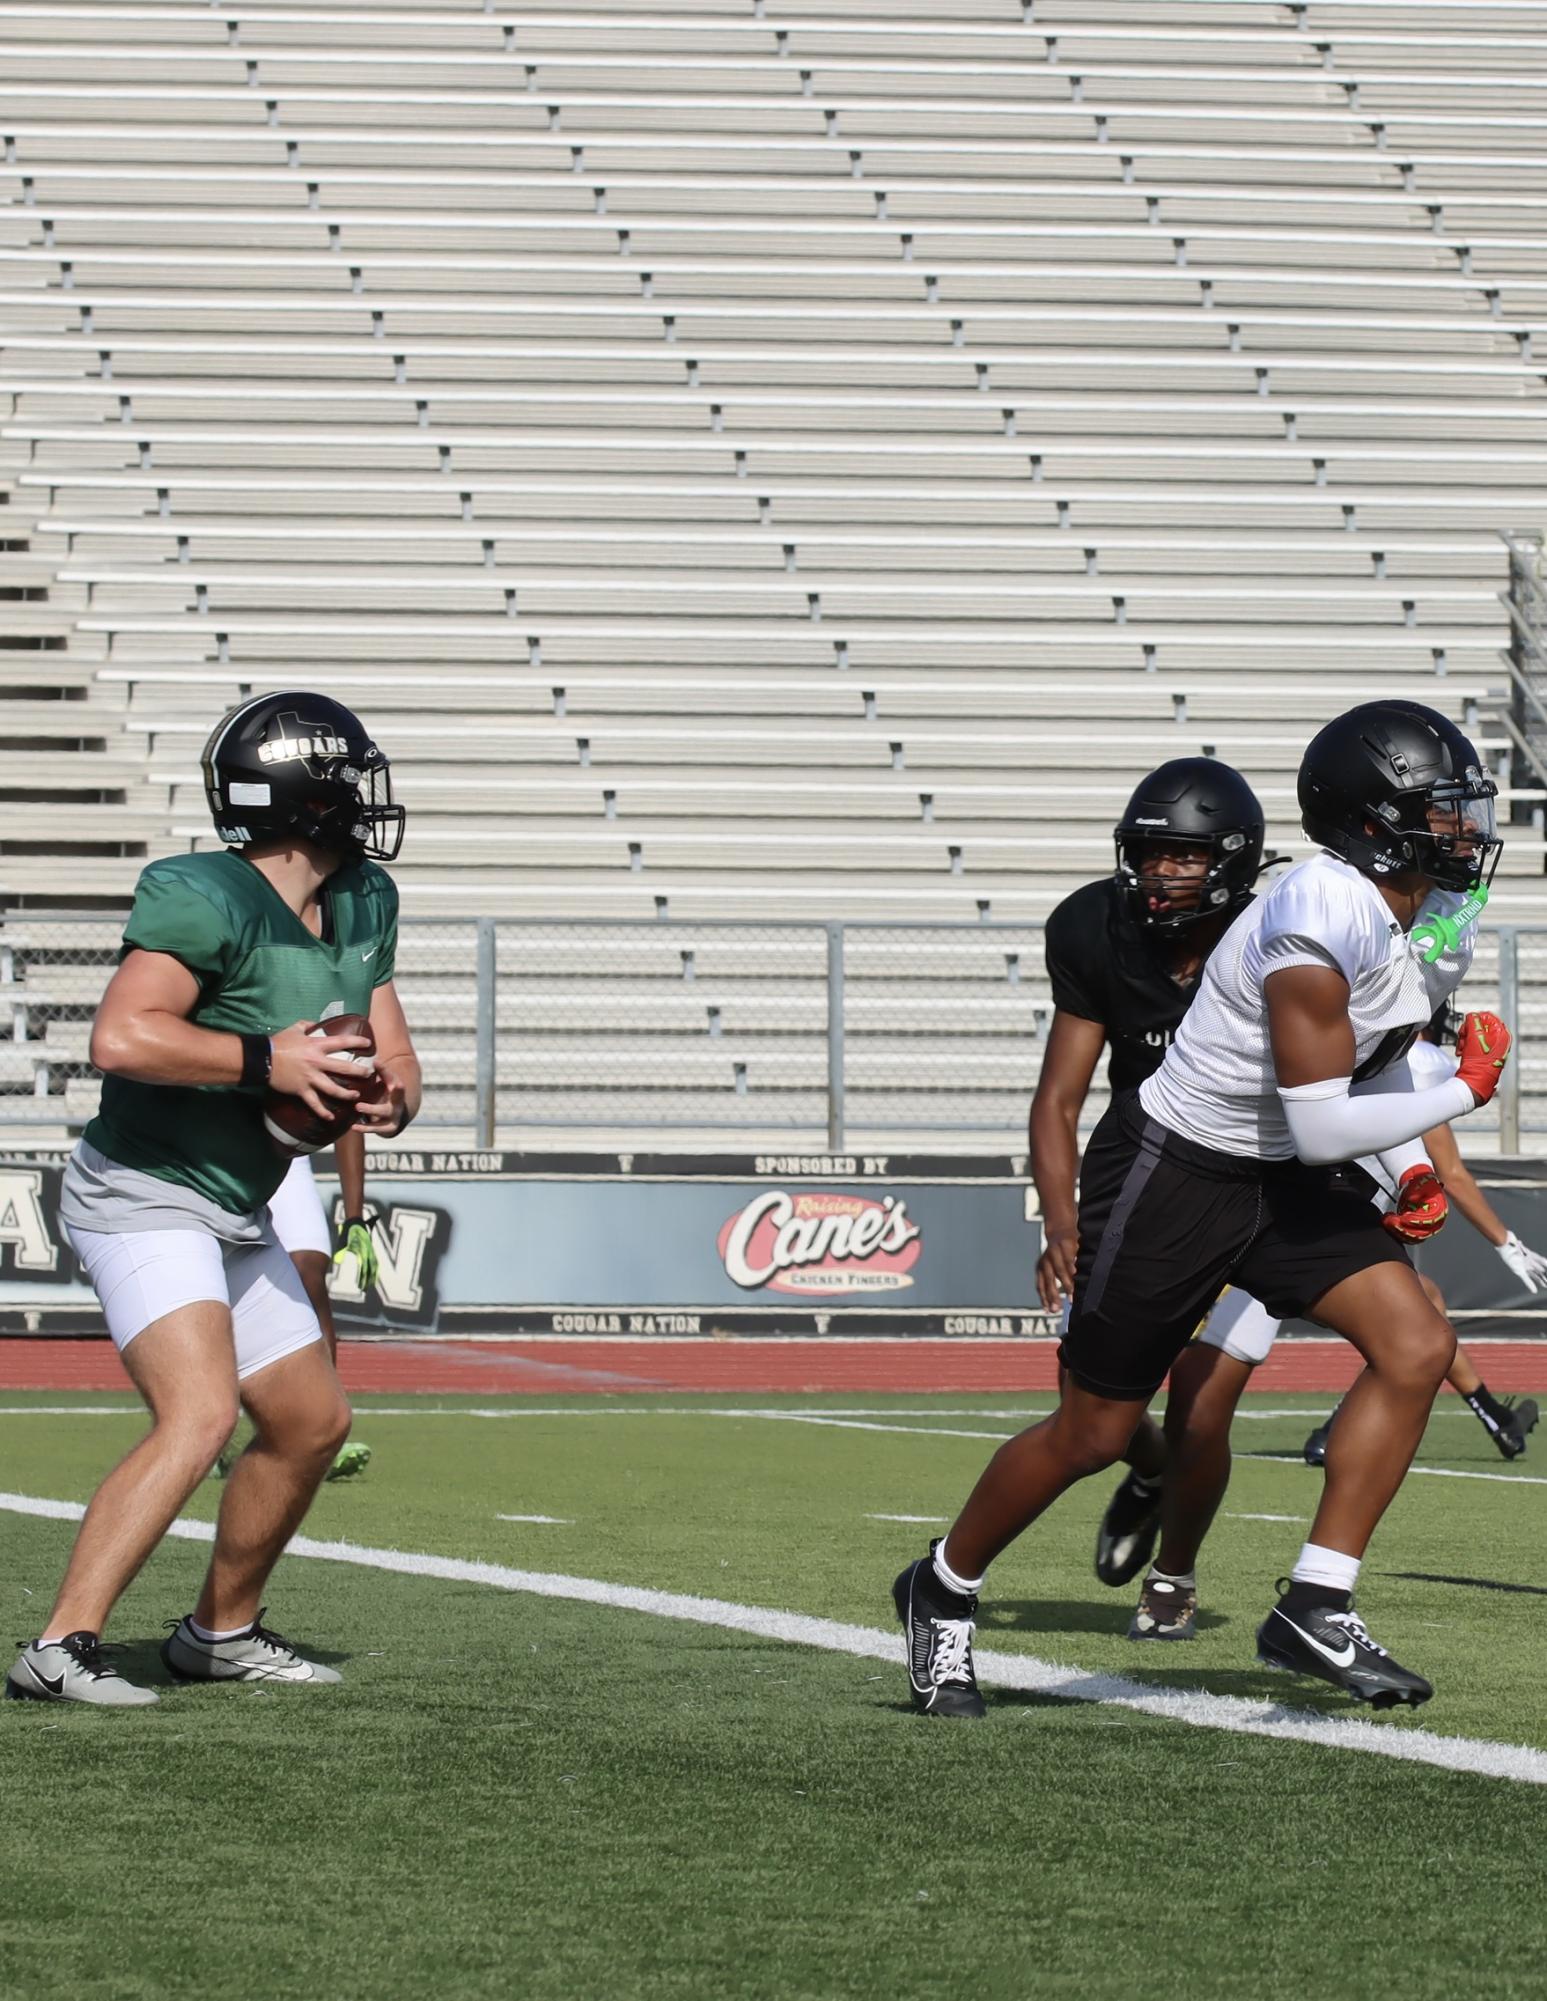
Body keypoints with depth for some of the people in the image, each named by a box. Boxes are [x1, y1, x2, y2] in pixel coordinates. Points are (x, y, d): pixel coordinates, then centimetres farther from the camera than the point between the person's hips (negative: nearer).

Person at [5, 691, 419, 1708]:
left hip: (237, 1219, 10)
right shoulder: (207, 900, -22)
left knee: (312, 1423, 17)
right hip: (144, 1195, -10)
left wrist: (388, 1097, -11)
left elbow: (395, 1060, 12)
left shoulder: (364, 906, 6)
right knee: (198, 1415, -26)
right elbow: (120, 1039, -32)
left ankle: (221, 1632, 34)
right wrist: (267, 1062, -28)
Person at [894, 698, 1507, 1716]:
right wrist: (1463, 1095, -17)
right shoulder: (1326, 916, -28)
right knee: (1096, 1432, 3)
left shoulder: (1444, 922, 1)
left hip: (1276, 1182, 8)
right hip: (1171, 1173, -8)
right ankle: (945, 1589, 28)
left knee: (1418, 1346, -11)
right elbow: (1321, 1128, -27)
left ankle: (1315, 1609, -7)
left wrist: (1412, 1165, 6)